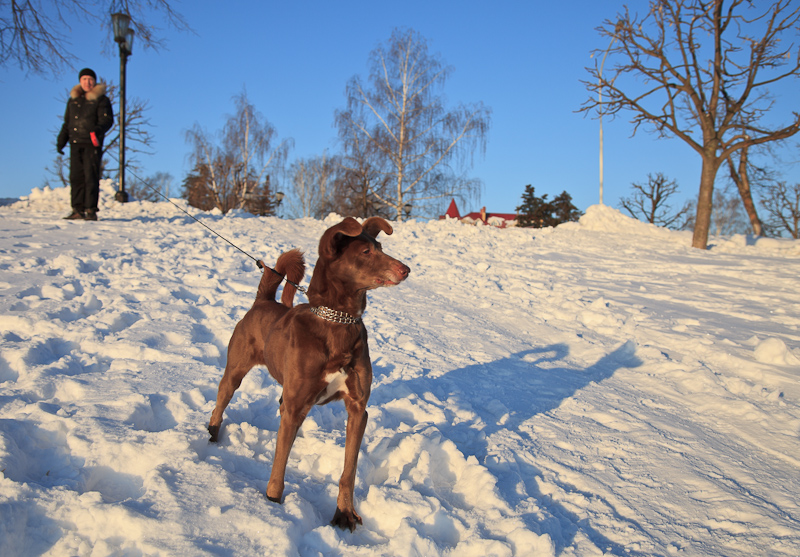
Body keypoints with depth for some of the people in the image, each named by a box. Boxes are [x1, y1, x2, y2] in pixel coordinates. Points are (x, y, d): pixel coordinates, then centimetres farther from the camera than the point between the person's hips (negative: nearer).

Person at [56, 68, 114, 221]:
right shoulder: (73, 99, 19)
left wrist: (98, 129, -28)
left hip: (92, 144, -5)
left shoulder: (101, 100, 2)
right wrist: (61, 141, 18)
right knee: (76, 177, 4)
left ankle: (91, 210, -7)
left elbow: (107, 120, -8)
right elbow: (67, 122, 24)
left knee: (91, 177, -9)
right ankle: (77, 210, 9)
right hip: (75, 144, 5)